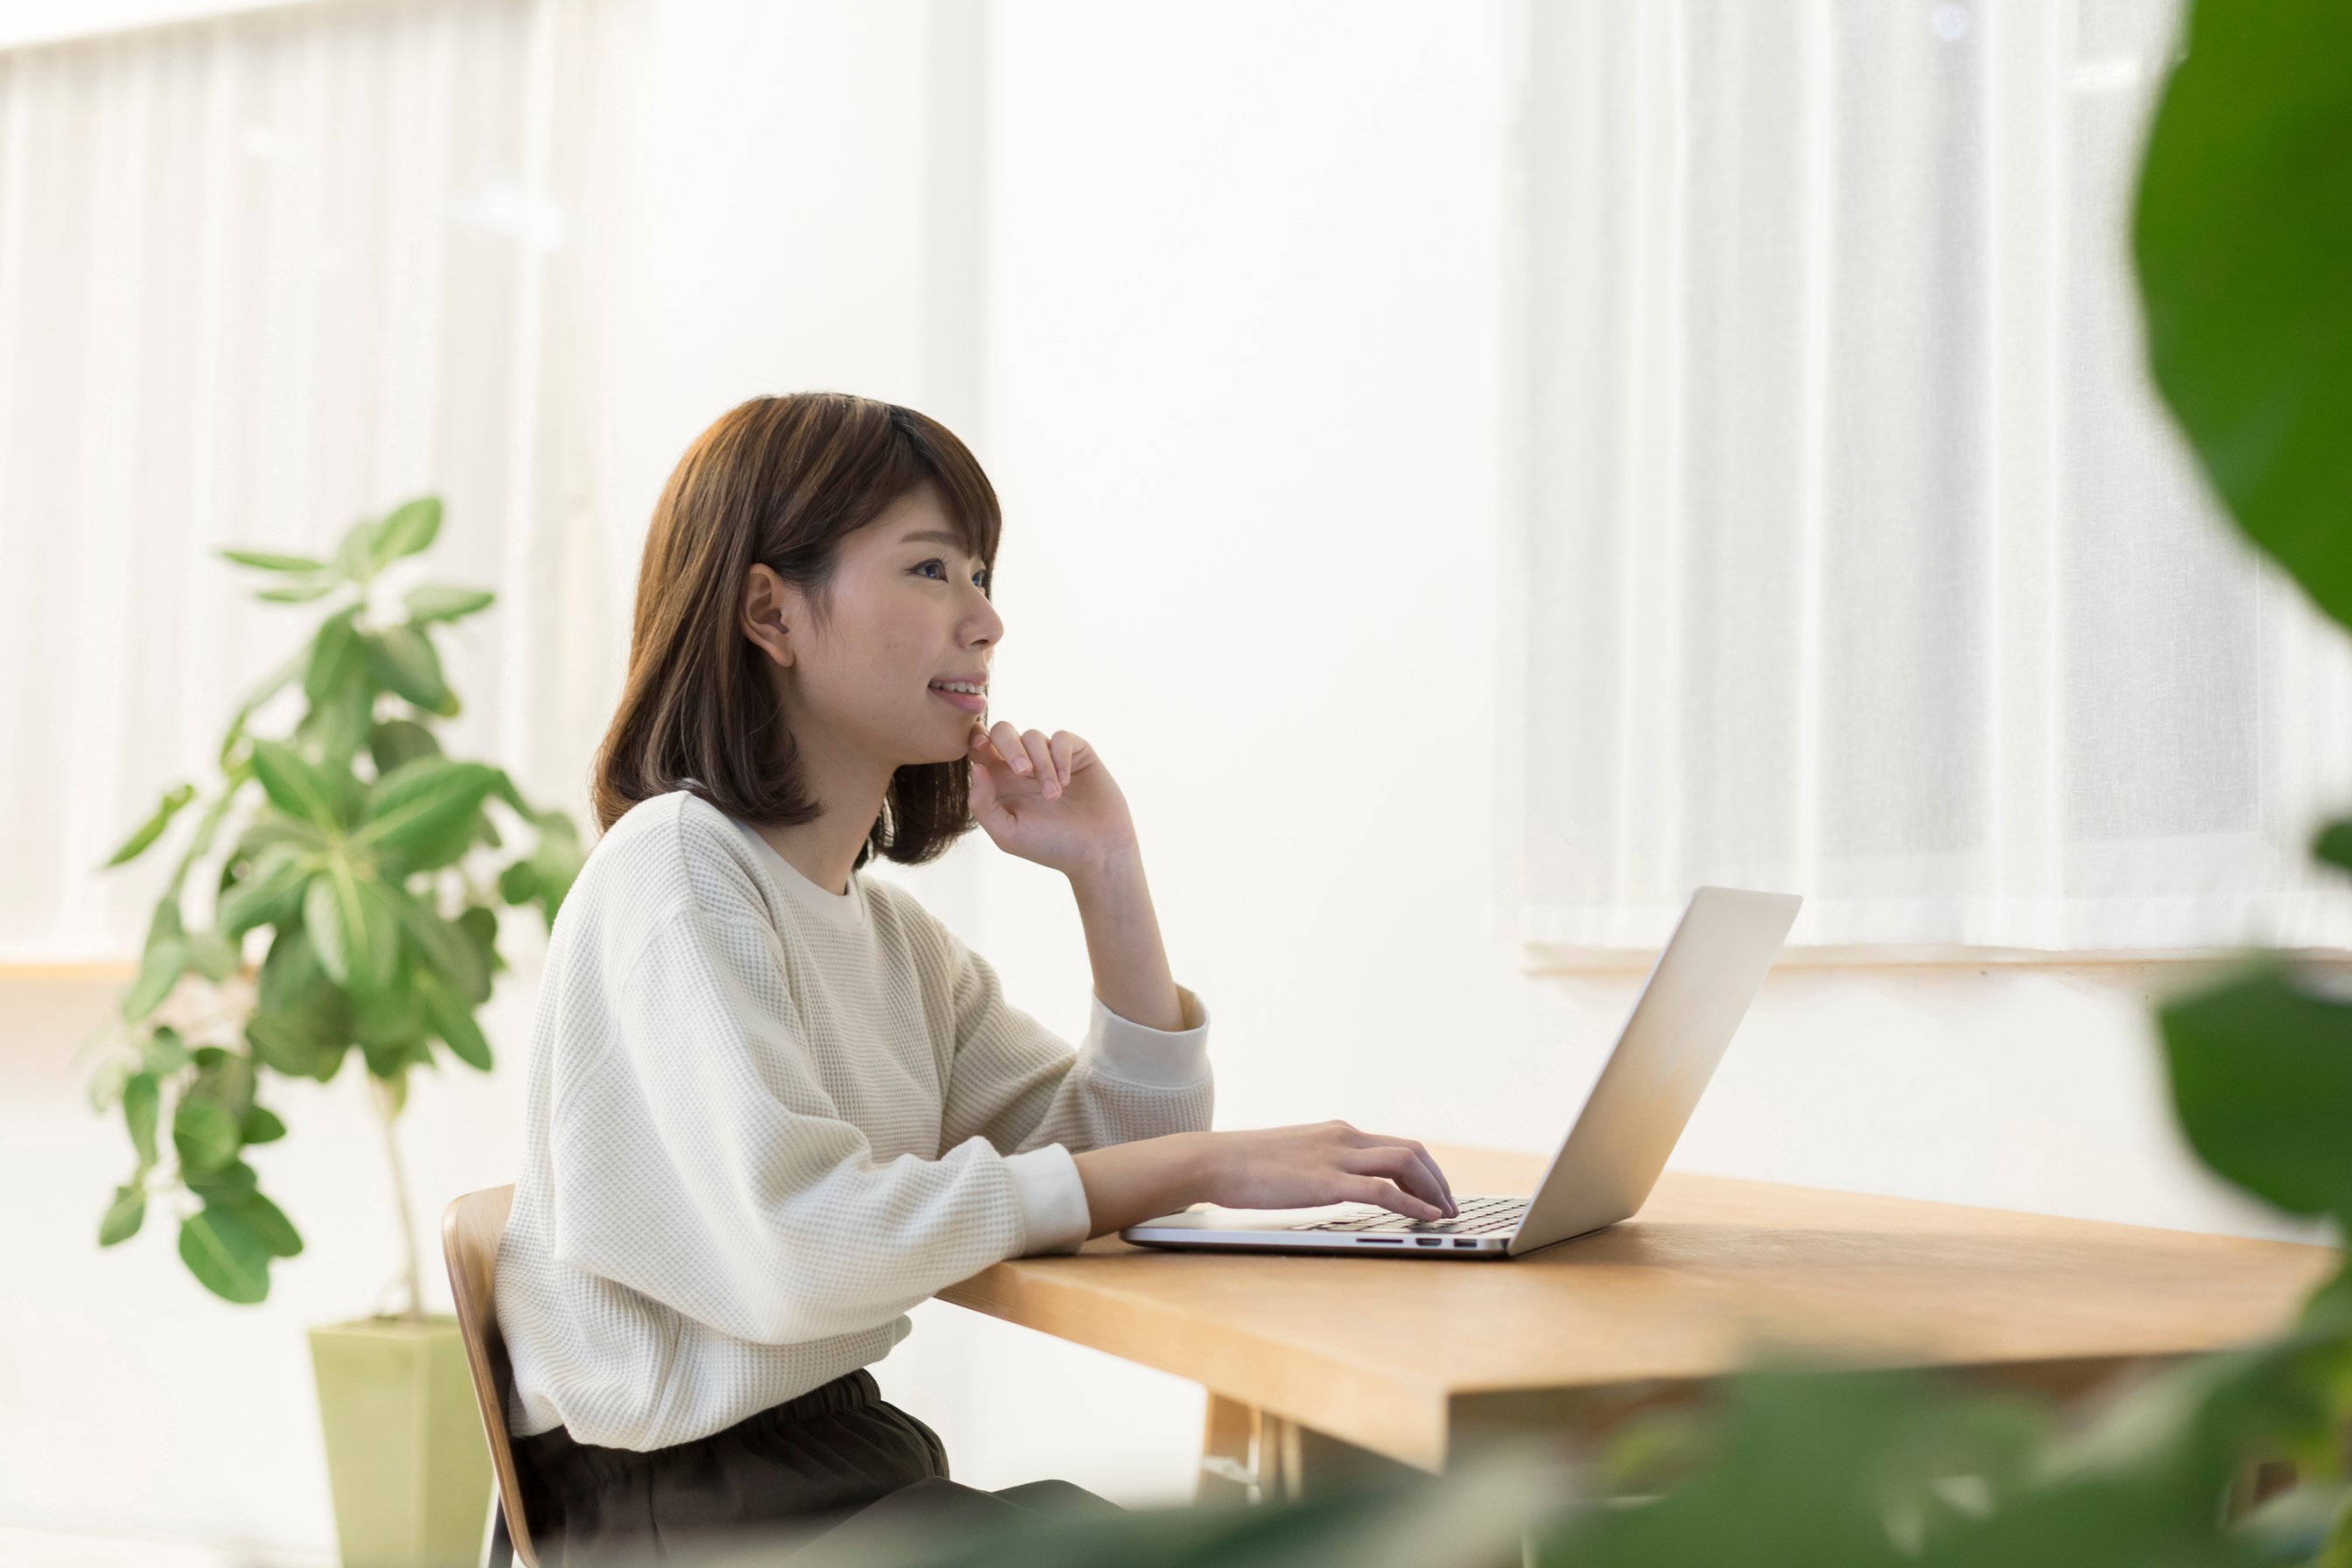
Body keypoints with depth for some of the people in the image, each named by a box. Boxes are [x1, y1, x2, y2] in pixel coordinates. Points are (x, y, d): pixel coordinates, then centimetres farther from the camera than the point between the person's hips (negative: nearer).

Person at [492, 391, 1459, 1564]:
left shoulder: (890, 926, 14)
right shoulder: (674, 868, -13)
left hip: (846, 1444, 8)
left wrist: (1106, 874, 0)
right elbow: (792, 1240, -27)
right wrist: (1206, 1166, -25)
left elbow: (1117, 1156, 10)